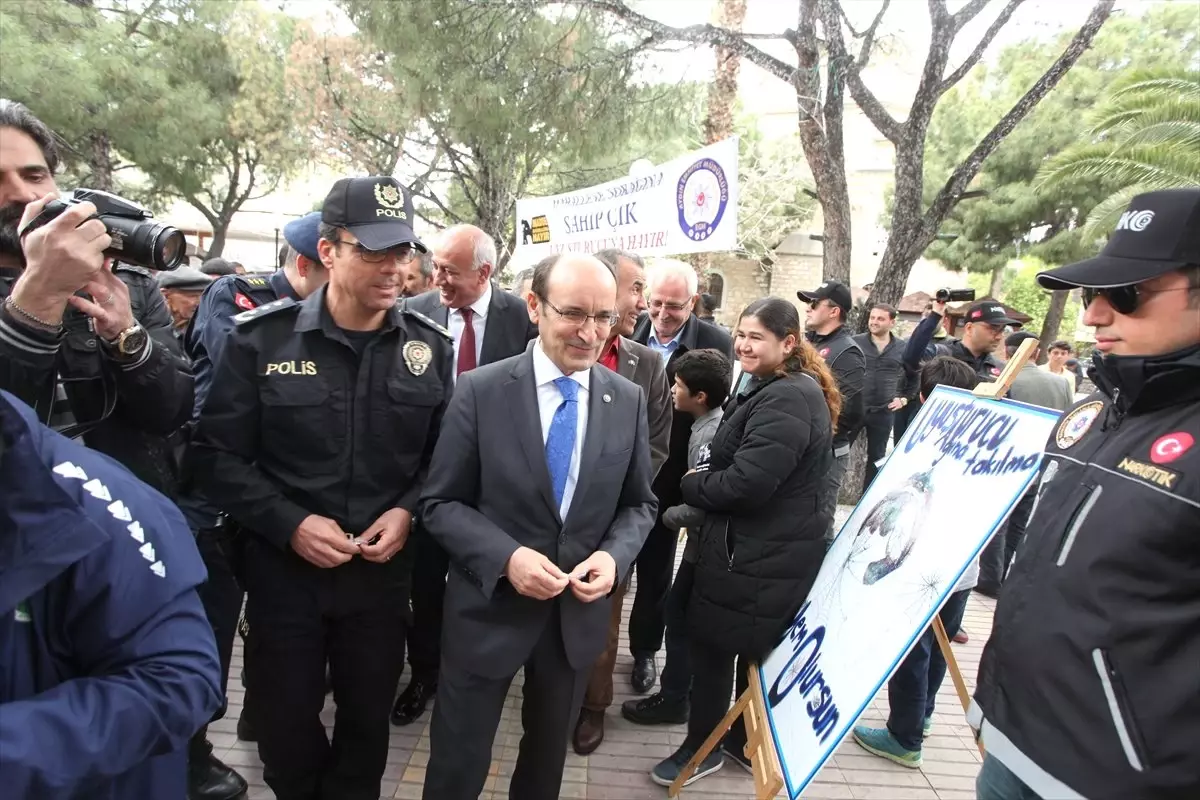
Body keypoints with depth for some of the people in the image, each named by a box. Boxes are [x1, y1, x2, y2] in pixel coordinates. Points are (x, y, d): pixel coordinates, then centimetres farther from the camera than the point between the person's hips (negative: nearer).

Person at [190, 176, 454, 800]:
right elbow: (217, 456, -7)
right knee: (285, 725, 18)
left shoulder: (429, 346, -4)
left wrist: (408, 510, -13)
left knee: (368, 719, 20)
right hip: (284, 568, -1)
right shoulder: (261, 338, -10)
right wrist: (290, 524, -17)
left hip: (384, 569, 2)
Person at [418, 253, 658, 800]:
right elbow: (440, 502, -9)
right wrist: (506, 557, -24)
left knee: (548, 754, 27)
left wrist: (614, 556, -16)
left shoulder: (628, 400, -4)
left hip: (580, 610, 3)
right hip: (490, 606, -3)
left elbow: (639, 504, 4)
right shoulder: (480, 390, -13)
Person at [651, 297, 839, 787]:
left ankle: (703, 747, 24)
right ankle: (744, 742, 38)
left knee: (712, 643, 5)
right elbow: (736, 464, 17)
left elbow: (746, 483, -28)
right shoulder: (774, 389, 12)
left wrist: (688, 486, -12)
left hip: (762, 555, -10)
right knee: (756, 651, 21)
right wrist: (704, 485, 1)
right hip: (764, 547, 10)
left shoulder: (786, 399, -23)